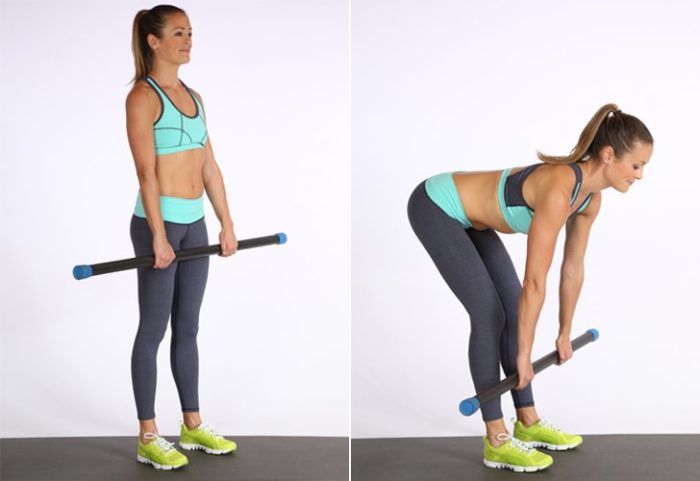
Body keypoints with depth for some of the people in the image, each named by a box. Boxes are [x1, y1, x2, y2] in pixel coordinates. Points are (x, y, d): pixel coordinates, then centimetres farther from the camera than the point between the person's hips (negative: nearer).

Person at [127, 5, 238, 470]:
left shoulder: (193, 96, 12)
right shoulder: (142, 97, -10)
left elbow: (209, 166, 13)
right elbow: (146, 172, -17)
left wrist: (227, 223, 10)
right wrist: (158, 236, -21)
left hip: (194, 223, 7)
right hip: (159, 222, -7)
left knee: (188, 328, 13)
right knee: (154, 330, 0)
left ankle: (193, 425, 24)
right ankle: (148, 437, 9)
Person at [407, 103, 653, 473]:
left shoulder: (590, 196, -5)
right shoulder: (558, 190, -32)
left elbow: (573, 268, 8)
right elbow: (535, 282, -28)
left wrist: (565, 332, 15)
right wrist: (524, 354, -20)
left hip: (467, 214, 9)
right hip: (435, 207, -9)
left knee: (513, 311, 7)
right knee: (490, 315, -11)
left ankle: (528, 423, 18)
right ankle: (497, 442, -2)